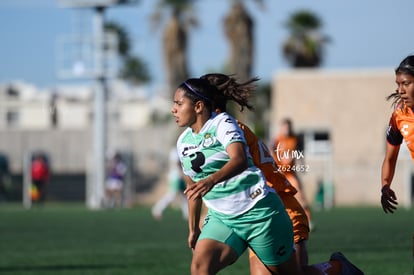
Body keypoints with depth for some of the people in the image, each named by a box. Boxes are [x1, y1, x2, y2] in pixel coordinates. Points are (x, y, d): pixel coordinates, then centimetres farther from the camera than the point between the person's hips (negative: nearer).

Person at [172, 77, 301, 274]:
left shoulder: (221, 123, -11)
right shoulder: (183, 142, 9)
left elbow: (240, 160, -30)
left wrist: (211, 180, -48)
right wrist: (193, 229, 26)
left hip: (258, 212, -6)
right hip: (221, 218, 6)